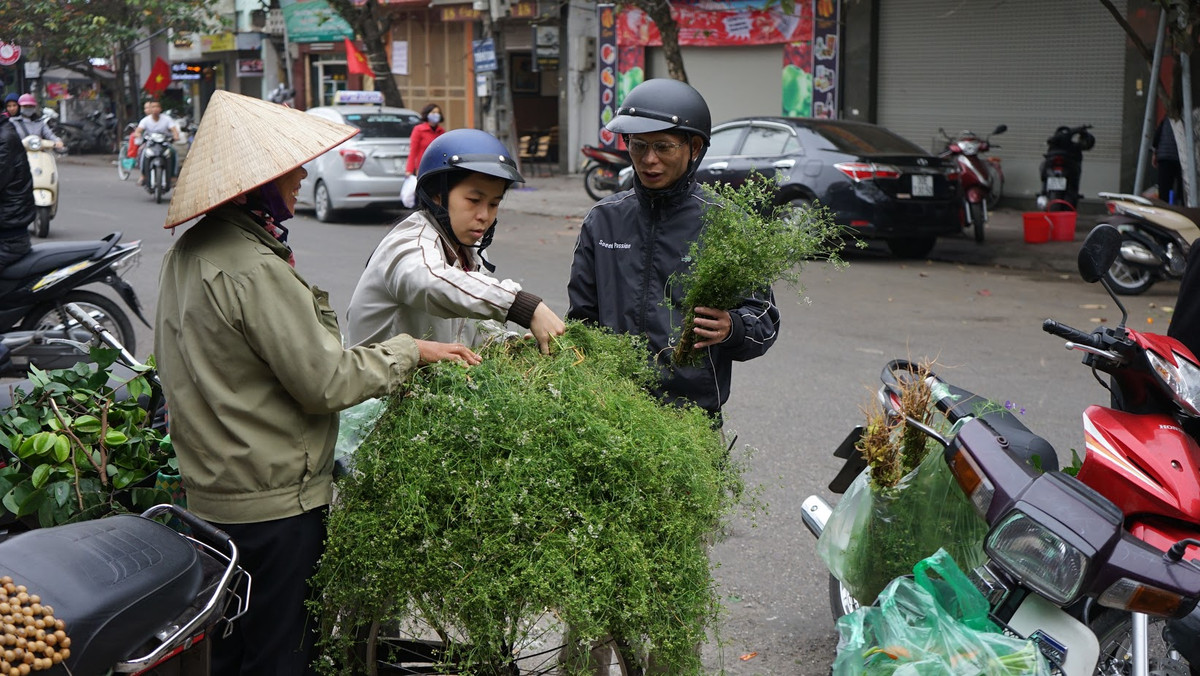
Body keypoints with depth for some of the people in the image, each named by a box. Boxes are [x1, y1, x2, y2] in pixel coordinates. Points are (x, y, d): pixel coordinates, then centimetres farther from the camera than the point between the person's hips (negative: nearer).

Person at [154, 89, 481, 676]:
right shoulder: (255, 270, -23)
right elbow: (326, 381, -21)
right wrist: (410, 352, -8)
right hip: (273, 504, -10)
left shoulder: (188, 252, 7)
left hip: (210, 491, 10)